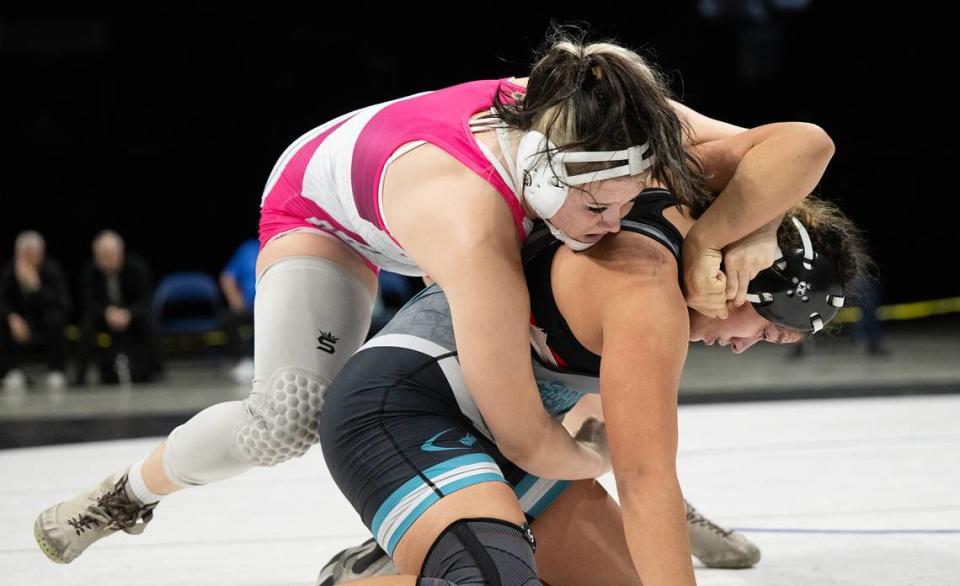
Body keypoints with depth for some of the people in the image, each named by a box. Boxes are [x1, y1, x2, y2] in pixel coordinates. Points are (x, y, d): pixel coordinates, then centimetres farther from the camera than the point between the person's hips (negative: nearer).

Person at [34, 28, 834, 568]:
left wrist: (706, 238, -49)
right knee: (288, 417, -26)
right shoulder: (473, 233, -50)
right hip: (325, 205, -6)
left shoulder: (598, 123, -37)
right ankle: (131, 492, 3)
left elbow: (803, 145, -37)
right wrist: (597, 463, -22)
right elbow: (523, 437, -41)